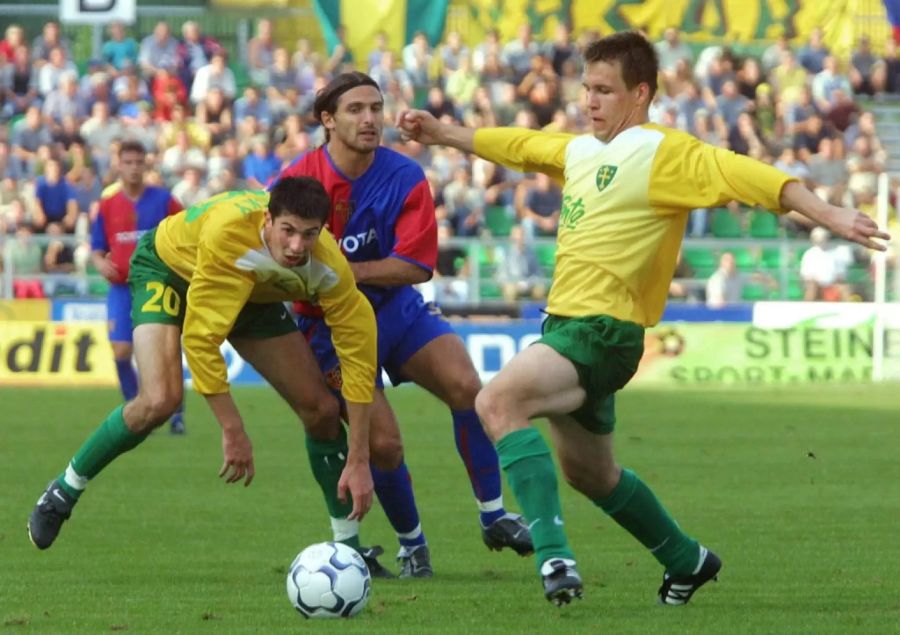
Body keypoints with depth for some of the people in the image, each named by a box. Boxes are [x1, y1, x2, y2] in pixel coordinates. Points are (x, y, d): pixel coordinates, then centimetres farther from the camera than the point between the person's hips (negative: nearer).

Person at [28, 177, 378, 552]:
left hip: (253, 292, 5)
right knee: (160, 400, -28)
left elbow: (359, 356, -25)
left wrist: (358, 463, -26)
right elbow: (200, 337, -39)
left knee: (320, 409, -4)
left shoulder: (328, 267, -32)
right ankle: (65, 490, -5)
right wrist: (233, 432, -36)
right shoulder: (226, 231, -44)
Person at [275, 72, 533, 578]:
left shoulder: (405, 178, -11)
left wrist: (344, 271, -25)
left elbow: (417, 265, -16)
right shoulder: (299, 180, -15)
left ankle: (494, 517, -6)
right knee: (383, 443, -13)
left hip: (399, 309, 3)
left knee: (467, 387, -19)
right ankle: (412, 544, 12)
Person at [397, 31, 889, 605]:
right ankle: (688, 561, 44)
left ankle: (553, 554, -35)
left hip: (602, 332, -9)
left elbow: (746, 176, -20)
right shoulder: (580, 150, 14)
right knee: (590, 475, 23)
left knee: (498, 402, -31)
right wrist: (444, 134, 39)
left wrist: (828, 215, -31)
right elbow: (518, 147, 31)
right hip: (566, 323, 9)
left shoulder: (665, 153, -10)